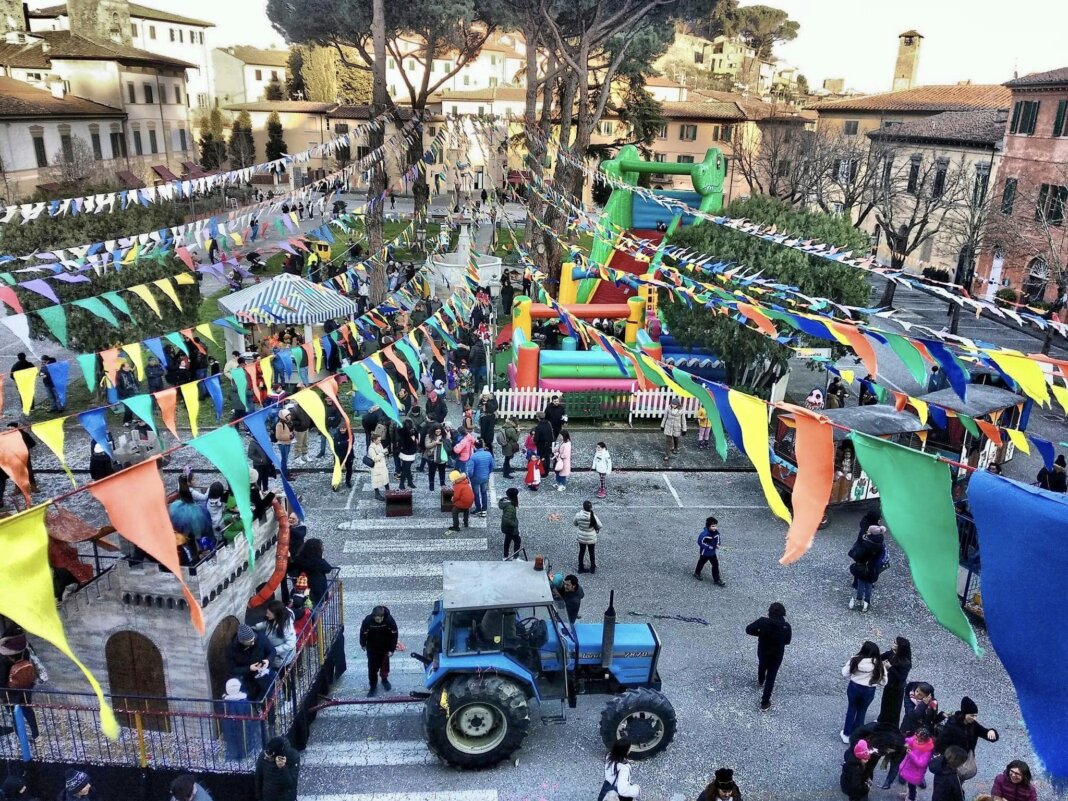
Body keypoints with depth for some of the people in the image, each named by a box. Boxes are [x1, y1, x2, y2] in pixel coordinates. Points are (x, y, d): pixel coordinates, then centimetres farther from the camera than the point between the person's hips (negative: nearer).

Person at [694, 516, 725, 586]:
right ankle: (697, 573, 45)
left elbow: (717, 538, 8)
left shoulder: (716, 532, -12)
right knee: (701, 562, 18)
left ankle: (716, 579, 15)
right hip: (705, 552, -5)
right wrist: (709, 547, -27)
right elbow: (700, 542, -27)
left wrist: (717, 544, -12)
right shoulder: (704, 534, -31)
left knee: (715, 565, 5)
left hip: (712, 552, 5)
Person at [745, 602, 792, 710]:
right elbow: (787, 641, -8)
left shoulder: (763, 622, -29)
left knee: (762, 666, 34)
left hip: (762, 652, 1)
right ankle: (765, 702, 23)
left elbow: (748, 629, -19)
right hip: (777, 655, -1)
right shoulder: (786, 627, -26)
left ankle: (761, 681, 64)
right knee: (771, 677, 16)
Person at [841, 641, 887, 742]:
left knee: (851, 709, 20)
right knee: (861, 712, 21)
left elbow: (845, 674, -10)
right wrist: (874, 685, 9)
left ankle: (846, 734, 30)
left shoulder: (855, 660, -18)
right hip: (869, 691, 0)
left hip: (854, 687, 0)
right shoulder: (879, 664, -17)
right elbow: (883, 681, -8)